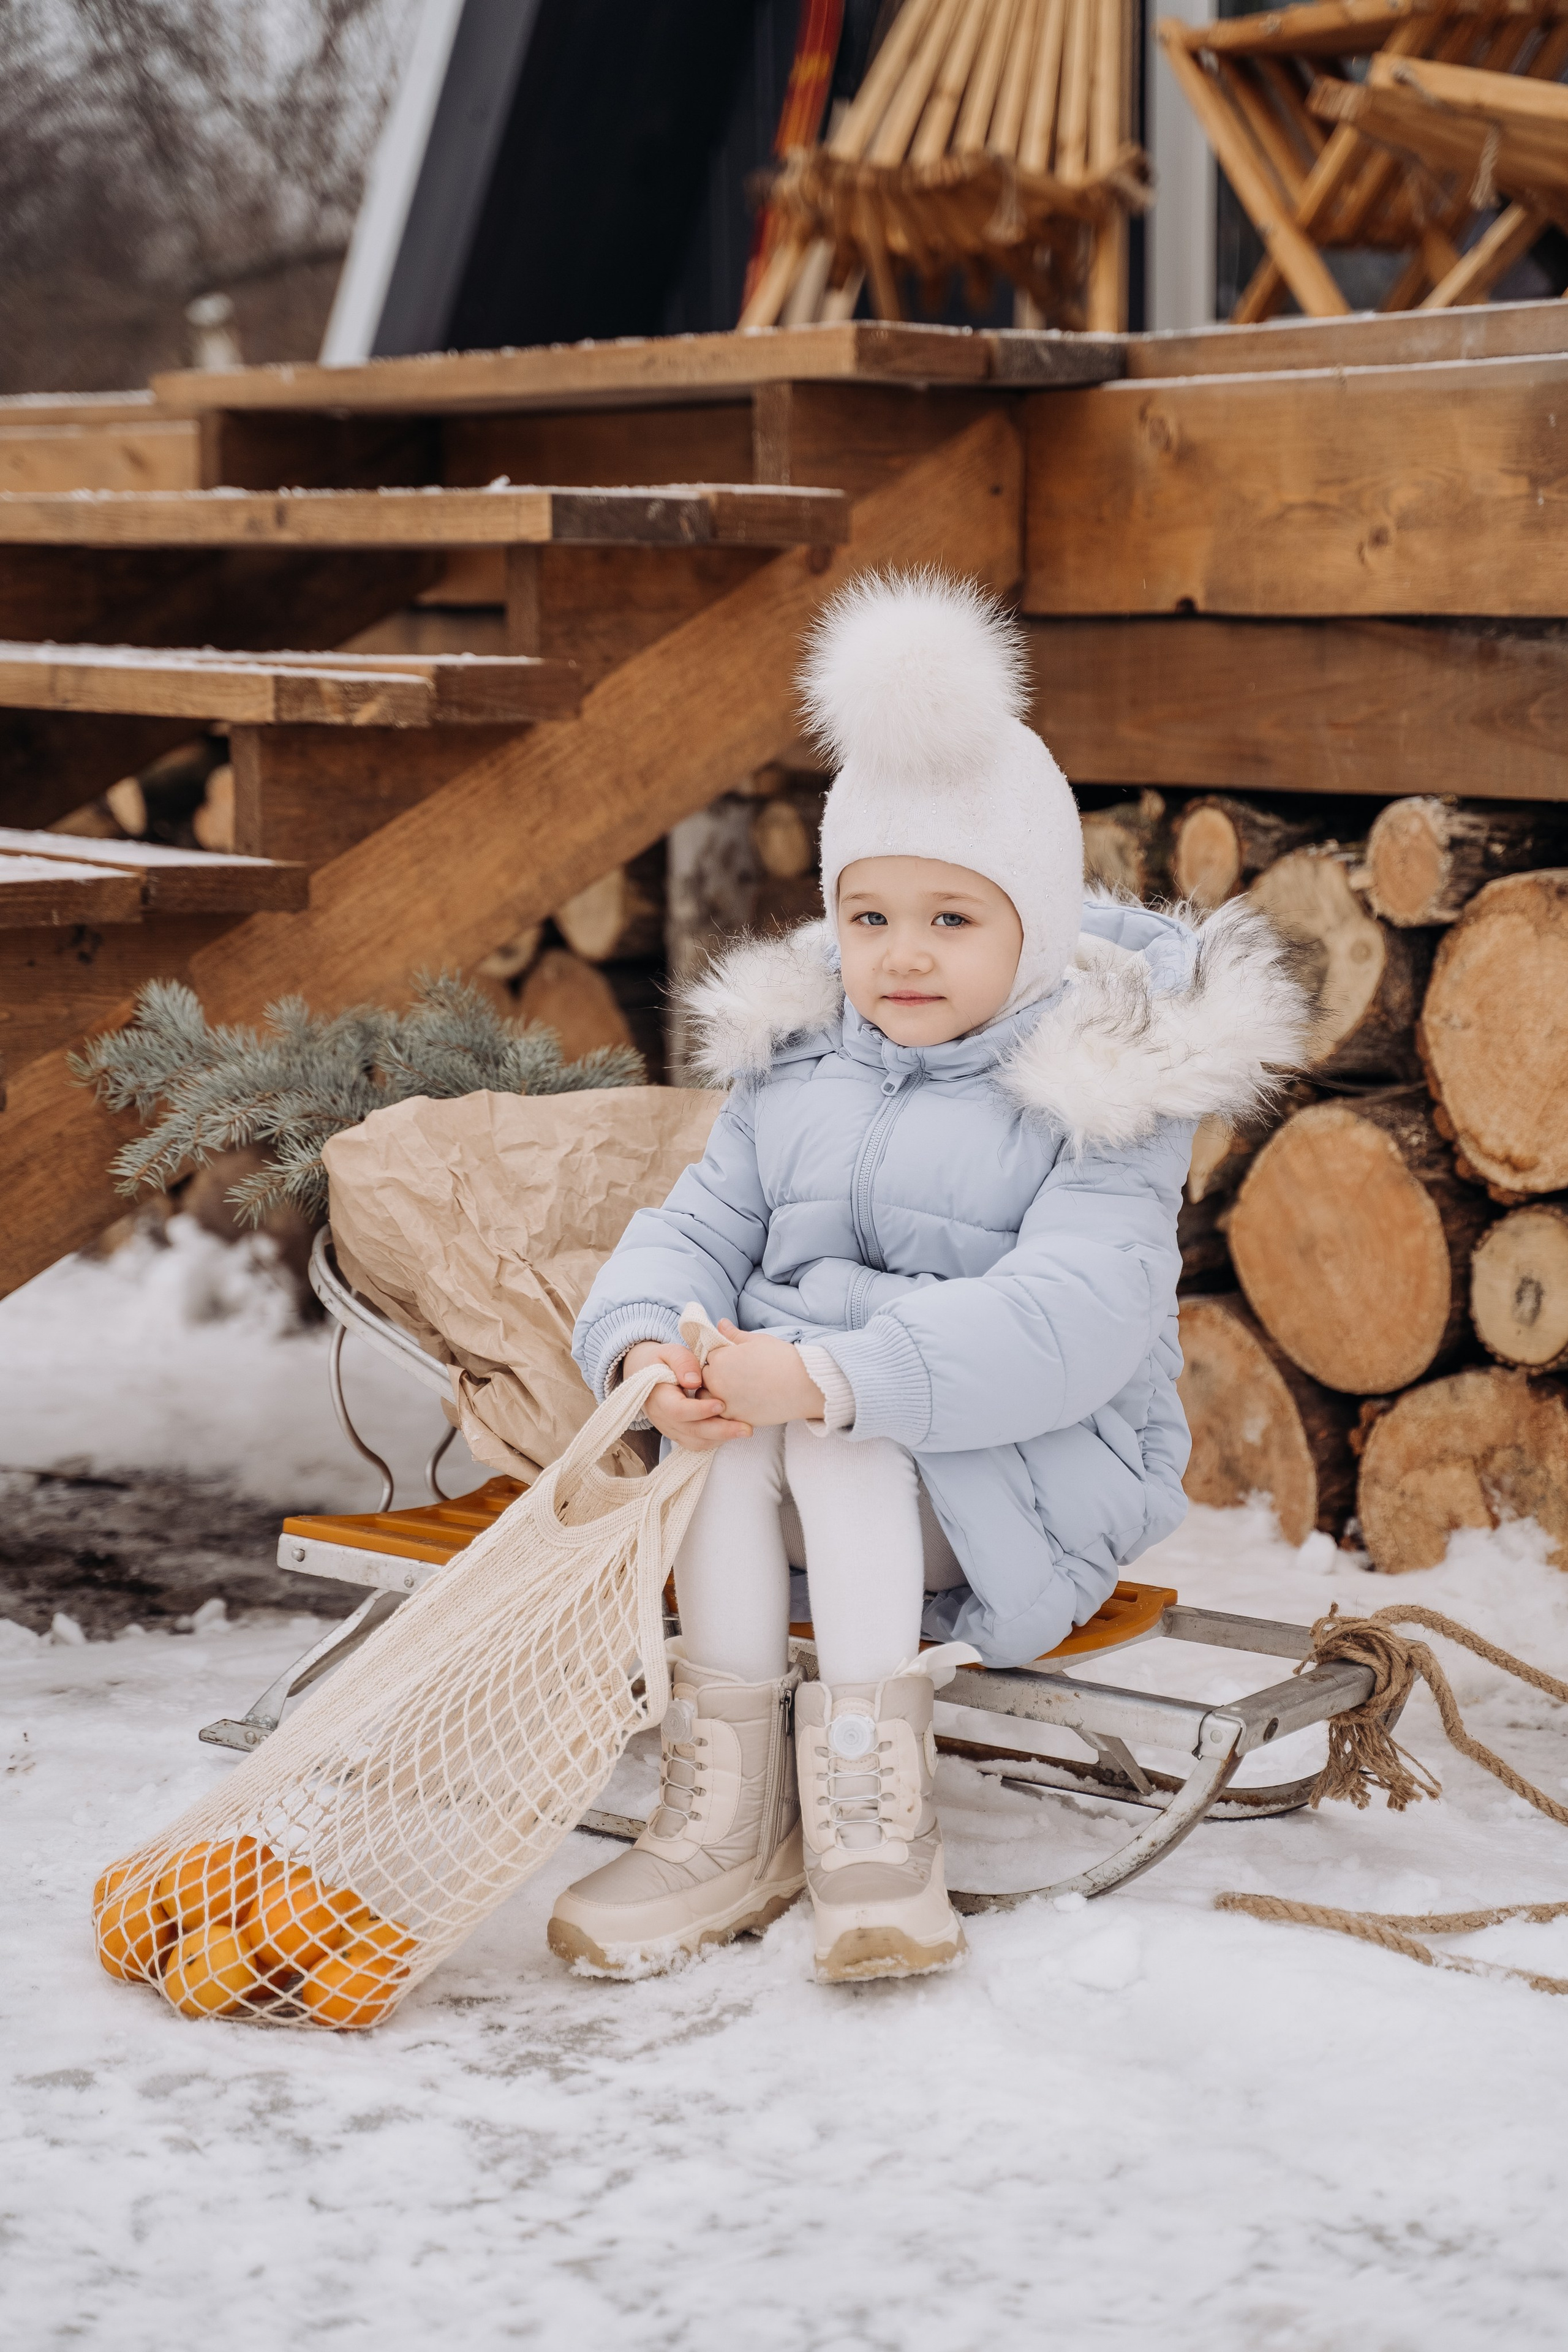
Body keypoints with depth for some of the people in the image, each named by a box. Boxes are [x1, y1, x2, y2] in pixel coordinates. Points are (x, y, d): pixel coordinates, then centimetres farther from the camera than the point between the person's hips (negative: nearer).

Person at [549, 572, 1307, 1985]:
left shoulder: (1103, 1090, -9)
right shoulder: (793, 1066, 12)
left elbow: (1076, 1314, -24)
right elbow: (701, 1228, 6)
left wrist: (840, 1374, -36)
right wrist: (645, 1340, -20)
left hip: (1029, 1466, -5)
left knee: (840, 1435, -32)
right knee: (725, 1411, -28)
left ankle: (874, 1801, -28)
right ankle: (729, 1813, -26)